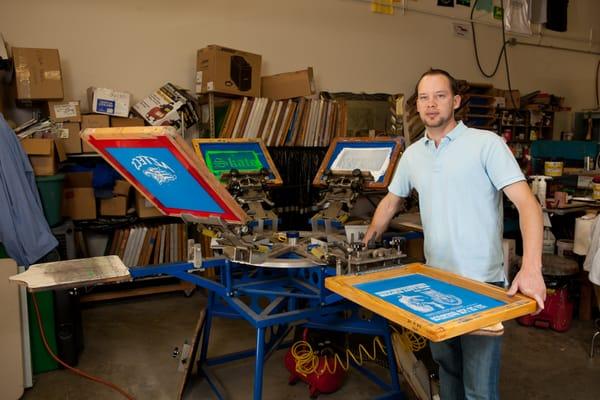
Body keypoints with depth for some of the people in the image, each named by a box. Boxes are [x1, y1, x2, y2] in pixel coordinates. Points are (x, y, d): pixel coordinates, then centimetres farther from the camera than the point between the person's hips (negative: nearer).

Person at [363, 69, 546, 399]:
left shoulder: (487, 144, -9)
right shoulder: (412, 154, 8)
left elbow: (527, 203, -16)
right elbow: (391, 201, 21)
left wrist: (531, 268, -28)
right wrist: (365, 245, 23)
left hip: (481, 284, -5)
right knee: (446, 366, 21)